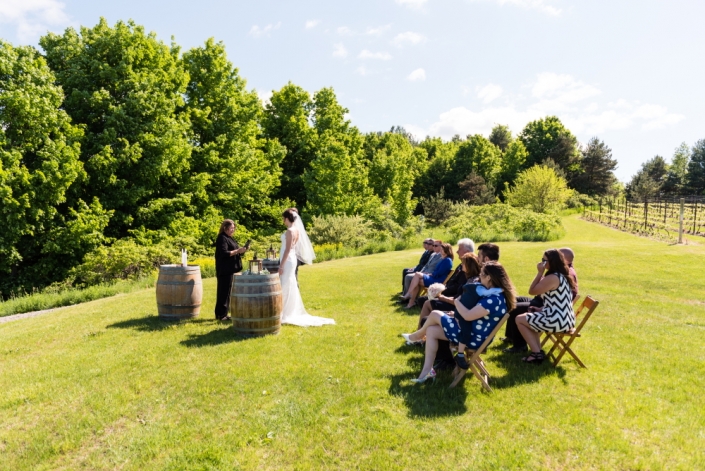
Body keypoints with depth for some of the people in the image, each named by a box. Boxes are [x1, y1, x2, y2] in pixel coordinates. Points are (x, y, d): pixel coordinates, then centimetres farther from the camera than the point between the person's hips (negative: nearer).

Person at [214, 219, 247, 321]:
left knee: (225, 291, 12)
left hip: (230, 269, 10)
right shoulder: (222, 238, -12)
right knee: (224, 291, -6)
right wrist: (238, 251, -22)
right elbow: (224, 253, -21)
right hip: (225, 270, -10)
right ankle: (221, 314, 0)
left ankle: (222, 314, 19)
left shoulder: (229, 238, 18)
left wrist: (241, 250, 7)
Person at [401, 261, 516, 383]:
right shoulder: (496, 294, 5)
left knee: (435, 314, 0)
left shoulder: (493, 299, -28)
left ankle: (418, 335, 29)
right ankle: (427, 371, 8)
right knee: (431, 331, 7)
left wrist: (457, 302, -11)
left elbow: (468, 315, -29)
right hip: (471, 331, 10)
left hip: (473, 338, -10)